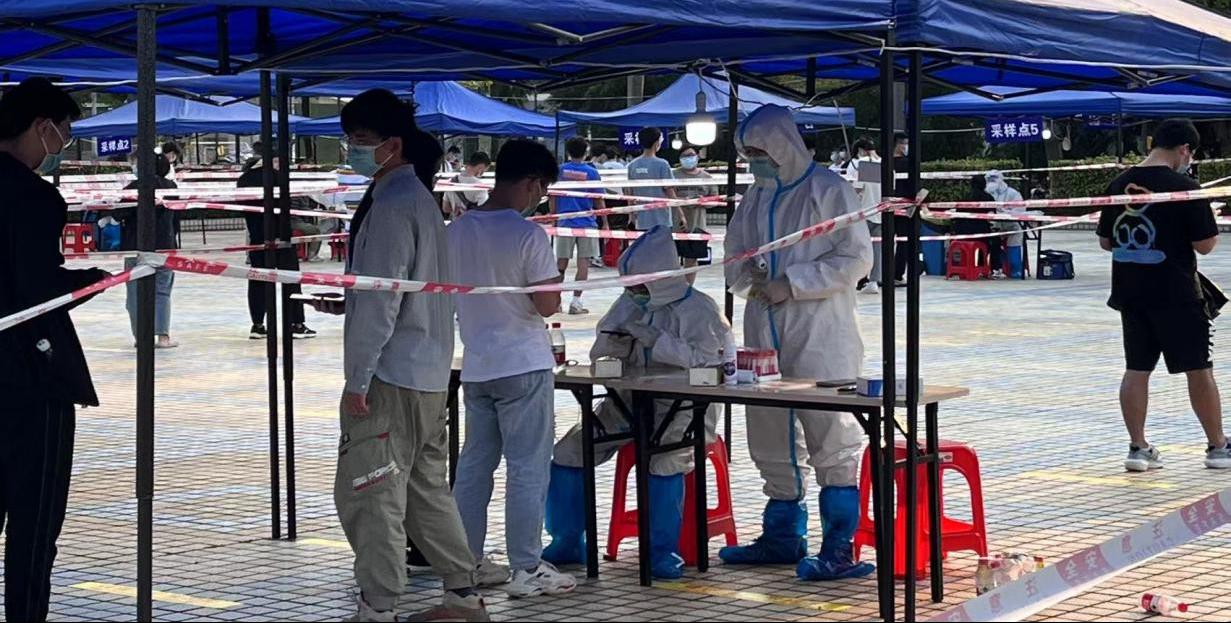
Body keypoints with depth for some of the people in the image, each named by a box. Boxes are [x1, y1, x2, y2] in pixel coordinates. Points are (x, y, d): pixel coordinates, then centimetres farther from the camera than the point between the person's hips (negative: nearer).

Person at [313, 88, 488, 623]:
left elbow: (382, 300, -19)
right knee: (427, 489, 17)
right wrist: (345, 302, 17)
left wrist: (359, 380, -17)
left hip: (390, 377, -10)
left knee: (368, 496, -5)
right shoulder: (418, 197, 15)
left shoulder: (391, 205, -15)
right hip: (429, 376, 10)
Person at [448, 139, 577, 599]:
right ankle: (526, 570, 1)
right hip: (523, 366, -6)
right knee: (528, 469, -1)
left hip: (475, 366, 6)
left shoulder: (456, 231, 4)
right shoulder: (527, 235, -15)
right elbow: (547, 305, -14)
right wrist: (558, 280, 6)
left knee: (474, 463, 13)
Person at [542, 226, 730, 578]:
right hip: (628, 403, 6)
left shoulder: (698, 308, -3)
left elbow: (708, 359, -16)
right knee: (568, 452, -8)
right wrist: (614, 345, -4)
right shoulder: (628, 305, 15)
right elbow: (599, 354, 21)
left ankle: (663, 552, -19)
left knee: (664, 460, -35)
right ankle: (567, 543, 5)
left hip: (683, 407, -6)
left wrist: (657, 340, -18)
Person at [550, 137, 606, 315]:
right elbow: (598, 201, 1)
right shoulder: (591, 172, -3)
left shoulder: (559, 171, 1)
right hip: (587, 223, -2)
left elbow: (552, 199, 5)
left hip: (565, 222, 2)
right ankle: (576, 301, -2)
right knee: (583, 262, 1)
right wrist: (605, 222, 10)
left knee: (561, 263, 10)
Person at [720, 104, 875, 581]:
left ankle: (839, 547, -6)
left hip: (820, 336, -8)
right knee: (771, 441, 13)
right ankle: (782, 537, 24)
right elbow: (735, 254, 23)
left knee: (831, 438, -8)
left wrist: (791, 284, -16)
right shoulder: (755, 197, 15)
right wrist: (748, 277, -1)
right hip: (764, 334, 8)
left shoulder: (827, 191, -6)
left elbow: (856, 258, -11)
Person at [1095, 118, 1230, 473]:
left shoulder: (1119, 186, 4)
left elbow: (1105, 241, 12)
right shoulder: (1184, 188, -13)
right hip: (1176, 294, -5)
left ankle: (1138, 448, 9)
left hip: (1130, 293, 5)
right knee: (1199, 370, 5)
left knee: (1136, 370, 10)